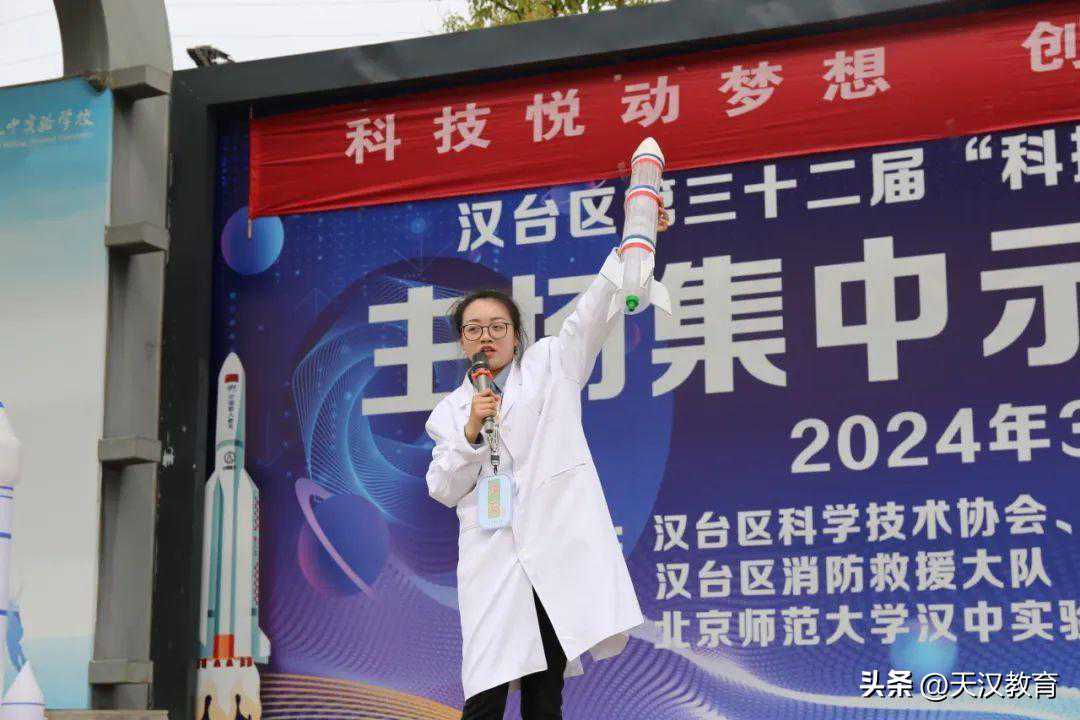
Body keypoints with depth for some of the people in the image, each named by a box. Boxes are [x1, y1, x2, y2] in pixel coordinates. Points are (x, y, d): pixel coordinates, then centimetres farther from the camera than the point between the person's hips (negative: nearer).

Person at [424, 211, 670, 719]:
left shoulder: (551, 363, 14)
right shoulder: (450, 411, 17)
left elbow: (593, 314, 1)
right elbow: (443, 490, 9)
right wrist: (470, 432, -6)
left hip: (560, 552, 0)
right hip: (493, 559, 1)